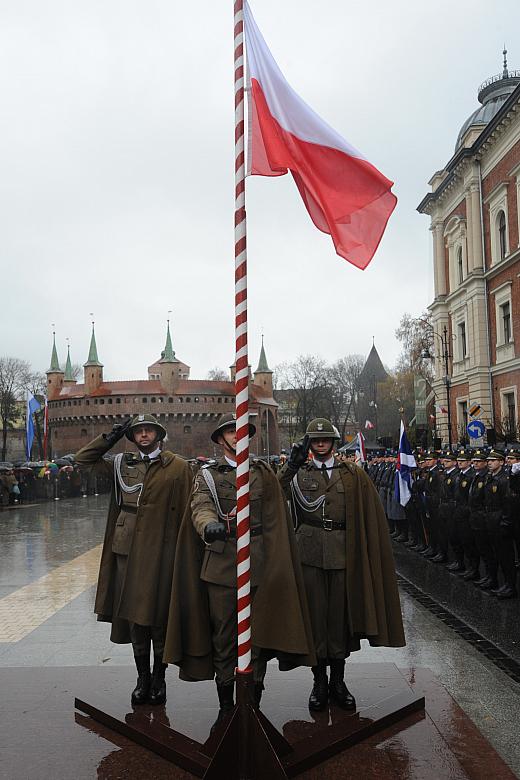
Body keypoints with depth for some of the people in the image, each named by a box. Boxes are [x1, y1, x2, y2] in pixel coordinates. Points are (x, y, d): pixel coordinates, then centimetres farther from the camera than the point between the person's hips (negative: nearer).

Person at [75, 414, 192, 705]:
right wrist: (111, 437, 8)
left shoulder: (178, 467, 0)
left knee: (159, 615, 3)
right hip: (127, 548, 4)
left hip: (160, 550, -3)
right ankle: (143, 677, 22)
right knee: (134, 614, 9)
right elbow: (84, 458, 17)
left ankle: (159, 679, 19)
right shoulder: (122, 464, 11)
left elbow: (186, 512, -2)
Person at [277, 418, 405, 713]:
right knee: (315, 614, 4)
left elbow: (370, 516, 6)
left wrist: (366, 553, -2)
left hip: (343, 553, 1)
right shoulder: (298, 474, 8)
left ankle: (338, 680, 21)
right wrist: (291, 465, -18)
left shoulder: (353, 474, 9)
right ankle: (319, 681, 17)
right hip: (310, 553, -1)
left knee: (340, 614, 7)